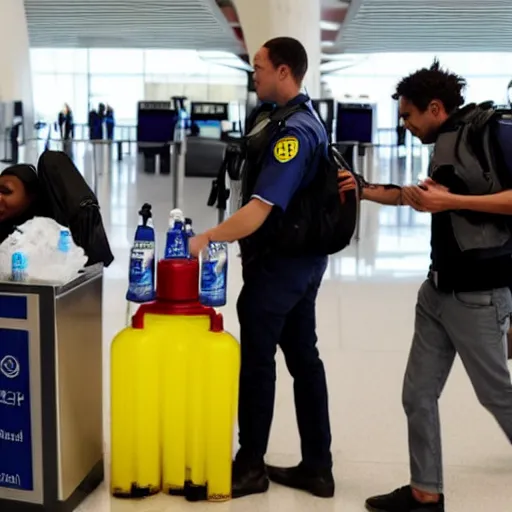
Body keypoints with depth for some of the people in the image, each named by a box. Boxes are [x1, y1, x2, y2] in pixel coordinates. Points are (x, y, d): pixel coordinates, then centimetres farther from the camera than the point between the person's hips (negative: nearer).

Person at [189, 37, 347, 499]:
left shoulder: (291, 132, -22)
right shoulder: (304, 118, 10)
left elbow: (261, 209, -30)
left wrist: (208, 238, -27)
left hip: (278, 262, -10)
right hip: (303, 257, 10)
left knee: (257, 361, 2)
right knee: (303, 358, 12)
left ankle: (250, 466, 16)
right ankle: (317, 468, 20)